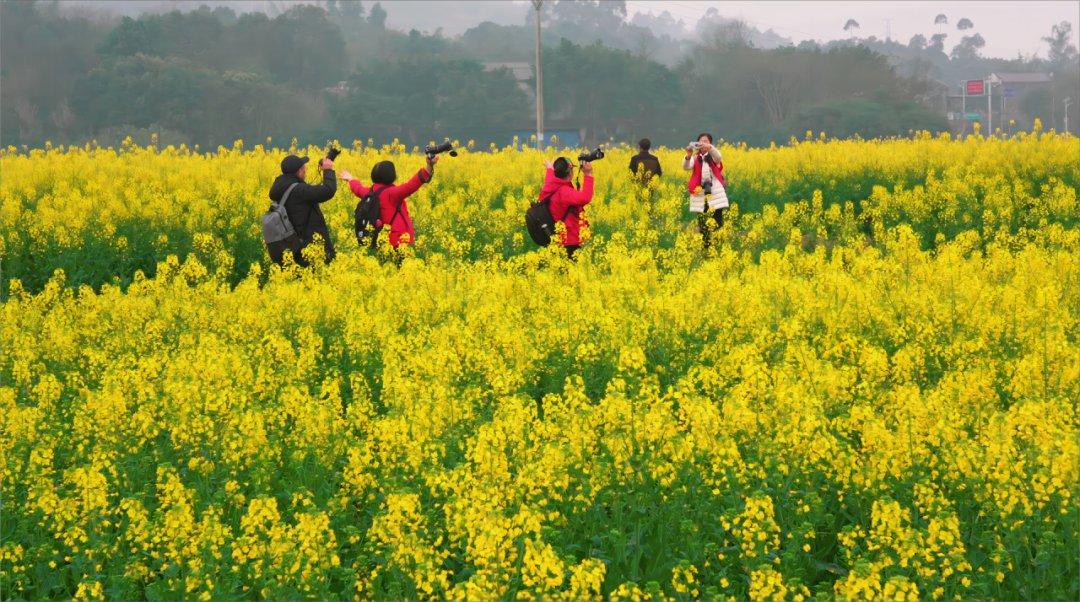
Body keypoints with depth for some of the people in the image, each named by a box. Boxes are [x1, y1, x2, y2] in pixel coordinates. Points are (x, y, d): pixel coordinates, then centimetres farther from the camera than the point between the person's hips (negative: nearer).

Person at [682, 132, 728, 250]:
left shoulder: (713, 156, 8)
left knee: (717, 223, -4)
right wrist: (688, 156, -29)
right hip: (700, 195, 2)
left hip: (716, 194, -2)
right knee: (702, 224, -1)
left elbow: (718, 157, -17)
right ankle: (704, 248, 2)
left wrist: (709, 147, -37)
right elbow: (686, 167, -7)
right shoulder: (696, 159, 12)